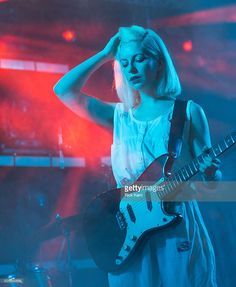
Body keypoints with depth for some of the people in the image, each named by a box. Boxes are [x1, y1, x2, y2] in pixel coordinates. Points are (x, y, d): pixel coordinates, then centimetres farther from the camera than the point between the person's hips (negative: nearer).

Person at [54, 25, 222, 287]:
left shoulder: (188, 112, 3)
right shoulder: (120, 116, 12)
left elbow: (211, 182, 3)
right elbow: (63, 90, 3)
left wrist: (210, 171, -21)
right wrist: (105, 55, 6)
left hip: (177, 227, -3)